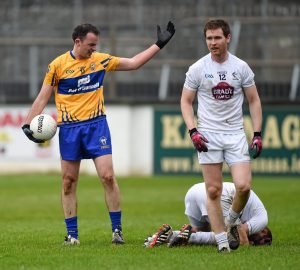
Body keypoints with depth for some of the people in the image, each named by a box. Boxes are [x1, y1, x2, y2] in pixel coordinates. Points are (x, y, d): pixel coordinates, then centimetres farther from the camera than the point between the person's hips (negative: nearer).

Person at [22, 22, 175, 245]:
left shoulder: (101, 60, 4)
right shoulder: (58, 65, -3)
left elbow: (133, 63, 13)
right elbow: (43, 98, 2)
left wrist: (159, 44, 10)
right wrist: (28, 124, -7)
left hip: (96, 125, 1)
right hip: (69, 128, -1)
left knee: (108, 176, -9)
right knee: (68, 182, 2)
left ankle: (117, 229, 0)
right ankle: (72, 233, 10)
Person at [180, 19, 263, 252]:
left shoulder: (241, 67, 2)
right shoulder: (197, 69, -1)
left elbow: (254, 100, 9)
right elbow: (186, 101, 7)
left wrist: (257, 134, 2)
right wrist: (193, 131, -7)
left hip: (236, 134, 1)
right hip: (208, 136, -1)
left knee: (244, 186, -12)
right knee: (213, 191, -3)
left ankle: (231, 223, 15)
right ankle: (222, 240, 5)